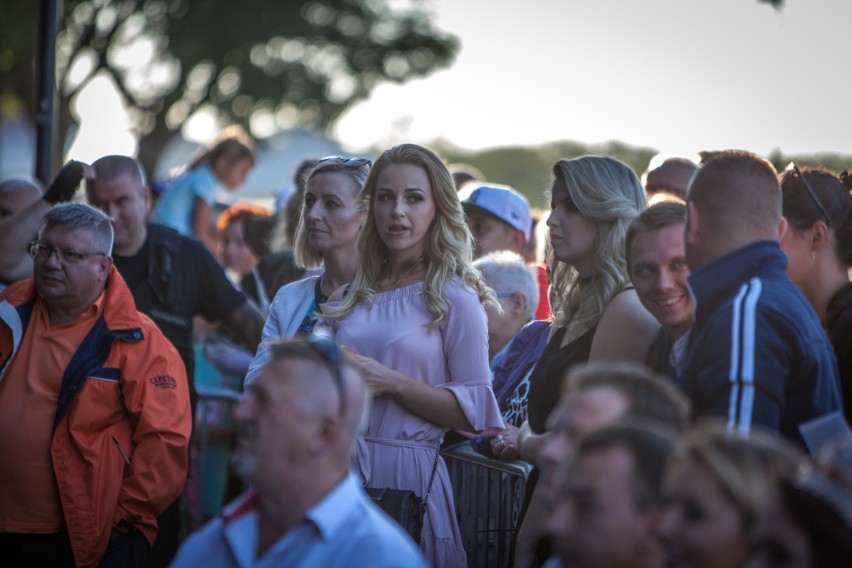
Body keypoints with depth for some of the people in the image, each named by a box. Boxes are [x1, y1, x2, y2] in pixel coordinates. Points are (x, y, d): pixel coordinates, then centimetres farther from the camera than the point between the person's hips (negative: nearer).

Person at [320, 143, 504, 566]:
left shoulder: (454, 298, -5)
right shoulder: (358, 292, 11)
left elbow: (476, 413, -11)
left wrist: (392, 382, -18)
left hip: (405, 470, -5)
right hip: (338, 466, 5)